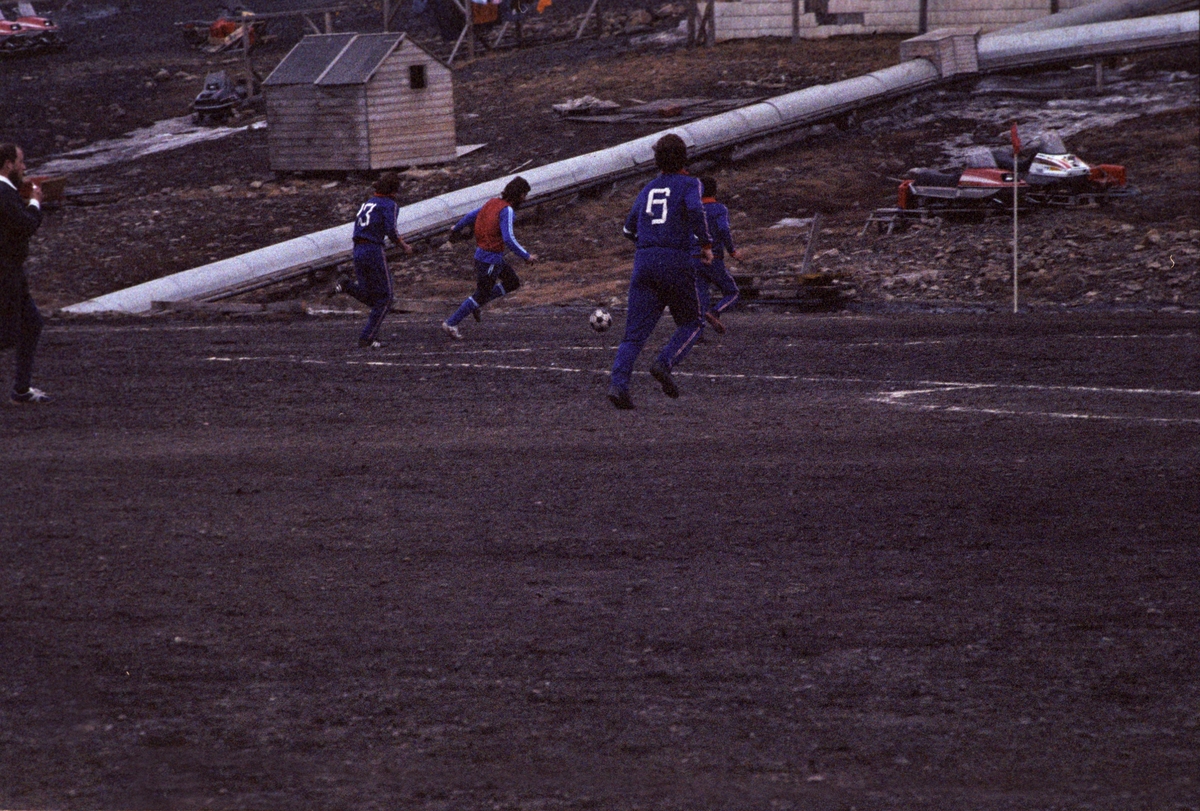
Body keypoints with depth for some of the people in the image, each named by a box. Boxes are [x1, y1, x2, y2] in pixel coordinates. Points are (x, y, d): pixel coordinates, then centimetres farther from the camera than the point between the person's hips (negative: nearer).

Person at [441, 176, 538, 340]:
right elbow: (508, 239, -27)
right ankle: (451, 323, 7)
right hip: (490, 258, -9)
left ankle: (476, 304, 20)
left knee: (513, 283, 17)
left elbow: (472, 215, 19)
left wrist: (457, 228, 36)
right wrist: (526, 256, -21)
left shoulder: (494, 202, 7)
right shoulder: (507, 210, -20)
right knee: (482, 294, 2)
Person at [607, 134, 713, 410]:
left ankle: (618, 384, -19)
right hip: (676, 262, -4)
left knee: (635, 332, 0)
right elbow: (695, 210, -17)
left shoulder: (648, 189, 19)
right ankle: (664, 363, -11)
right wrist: (706, 244, -7)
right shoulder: (689, 184, 4)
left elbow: (629, 229, 23)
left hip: (643, 261, 4)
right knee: (691, 324, 13)